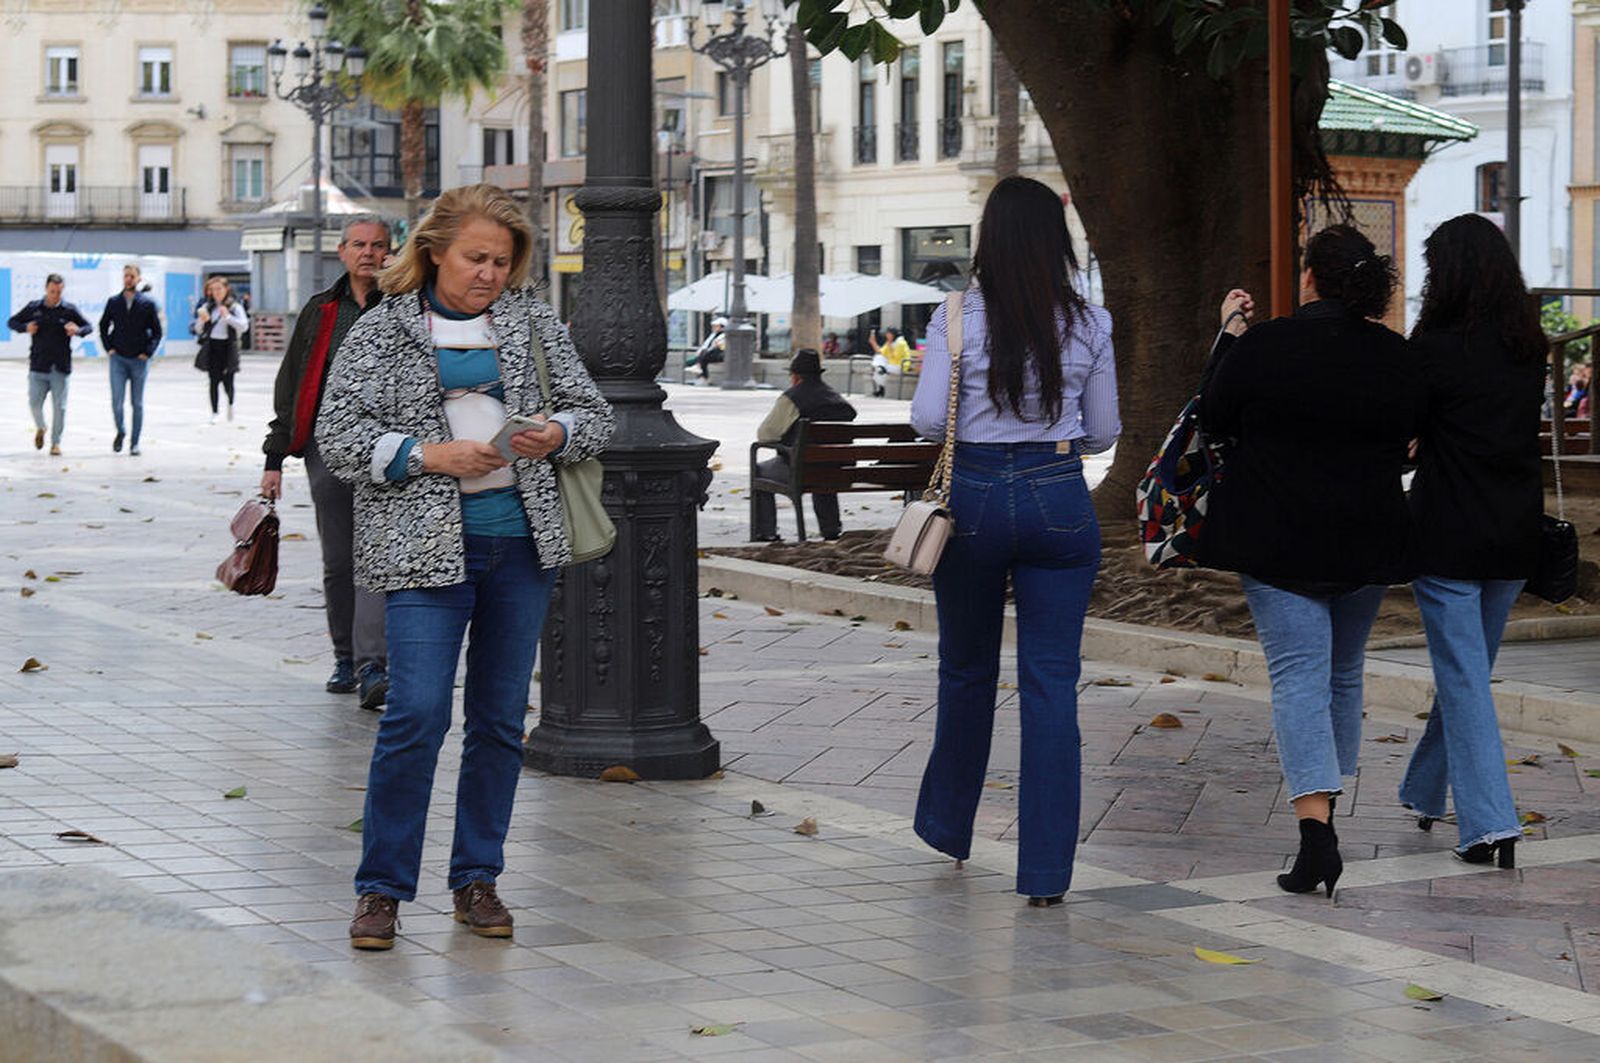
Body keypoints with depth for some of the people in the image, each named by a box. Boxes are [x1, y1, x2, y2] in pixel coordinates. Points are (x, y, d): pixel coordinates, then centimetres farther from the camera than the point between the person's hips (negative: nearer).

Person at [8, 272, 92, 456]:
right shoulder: (34, 308, 3)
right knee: (34, 403, -2)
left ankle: (56, 442, 13)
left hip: (60, 368, -1)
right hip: (38, 366, 1)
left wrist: (78, 330, -14)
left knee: (59, 406, -1)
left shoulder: (69, 310, 1)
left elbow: (89, 326, 9)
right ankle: (40, 428, 29)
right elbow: (12, 322, 13)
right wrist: (25, 327, -9)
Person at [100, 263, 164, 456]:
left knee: (137, 403, 5)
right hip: (118, 359, 1)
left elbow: (157, 332, 3)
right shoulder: (113, 302, 4)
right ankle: (120, 432, 17)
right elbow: (103, 326, 14)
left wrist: (148, 353, -7)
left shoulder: (147, 303, -1)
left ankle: (134, 443, 13)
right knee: (116, 401, -8)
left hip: (139, 360, -1)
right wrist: (109, 348, 3)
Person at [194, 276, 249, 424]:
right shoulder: (207, 307, 8)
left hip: (228, 346, -2)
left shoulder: (235, 307, -1)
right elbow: (198, 330, 9)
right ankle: (214, 413, 9)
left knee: (227, 381, -5)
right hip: (212, 347, 2)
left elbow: (244, 326, -12)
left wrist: (228, 317, -20)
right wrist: (202, 320, -12)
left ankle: (230, 403, 27)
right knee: (214, 381, 0)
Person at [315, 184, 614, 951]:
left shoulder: (532, 322, 11)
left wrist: (556, 434, -9)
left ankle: (477, 880, 20)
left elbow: (594, 414, 14)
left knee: (500, 718, 8)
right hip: (424, 543, -4)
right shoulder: (382, 331, 3)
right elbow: (338, 435, -3)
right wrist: (429, 456, -15)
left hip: (522, 540, 4)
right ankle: (381, 888, 1)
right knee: (417, 714, -11)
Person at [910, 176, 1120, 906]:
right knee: (1052, 683, 1)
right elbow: (1103, 431, 6)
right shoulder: (1090, 324, 0)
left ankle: (947, 827, 35)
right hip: (1059, 498, 0)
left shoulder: (957, 318, -6)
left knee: (967, 672, 18)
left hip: (974, 496, 0)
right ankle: (1046, 871, -1)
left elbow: (928, 419, -10)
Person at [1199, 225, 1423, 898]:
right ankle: (1327, 807, 30)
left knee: (1299, 678, -5)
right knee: (1344, 673, 19)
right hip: (1367, 541, 3)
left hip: (1277, 540, -3)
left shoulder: (1261, 347, -12)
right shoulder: (1395, 355, -2)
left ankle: (1315, 825, -20)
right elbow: (1409, 439, 10)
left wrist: (1228, 333, 11)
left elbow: (1214, 419, 2)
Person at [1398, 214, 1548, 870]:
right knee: (1469, 668, 19)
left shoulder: (1436, 344, -14)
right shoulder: (1530, 347, 4)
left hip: (1449, 533, -6)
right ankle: (1426, 791, 35)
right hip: (1517, 532, 6)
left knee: (1463, 676, -3)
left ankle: (1490, 822, -10)